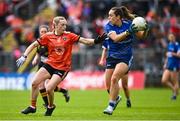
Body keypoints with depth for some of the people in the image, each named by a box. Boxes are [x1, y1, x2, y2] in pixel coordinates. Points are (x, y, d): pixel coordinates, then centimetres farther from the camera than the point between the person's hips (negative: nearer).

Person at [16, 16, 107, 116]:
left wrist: (96, 41, -26)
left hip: (62, 68, -3)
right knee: (34, 83, -8)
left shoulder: (69, 36, -5)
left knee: (49, 89, -15)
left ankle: (51, 107, 16)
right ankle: (33, 107, 11)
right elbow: (34, 45, 5)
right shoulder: (48, 36, -1)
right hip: (50, 64, 3)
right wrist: (24, 57, -4)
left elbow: (84, 40, -9)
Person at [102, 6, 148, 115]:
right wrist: (128, 32, -39)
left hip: (125, 58, -3)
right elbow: (115, 38, -26)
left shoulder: (129, 24, -9)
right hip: (112, 57, 3)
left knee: (114, 78, -23)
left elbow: (142, 36, 0)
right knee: (109, 85, 4)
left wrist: (145, 30, -22)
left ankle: (111, 106, -13)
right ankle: (116, 98, 37)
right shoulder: (108, 26, -9)